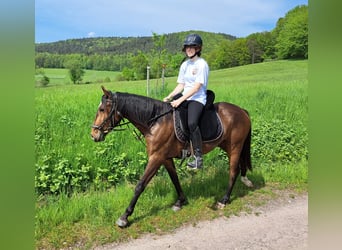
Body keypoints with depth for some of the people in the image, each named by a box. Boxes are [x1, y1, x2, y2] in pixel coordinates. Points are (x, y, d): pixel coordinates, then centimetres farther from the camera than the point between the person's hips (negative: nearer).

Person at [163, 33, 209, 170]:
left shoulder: (202, 64, -7)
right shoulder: (185, 65, 16)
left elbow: (197, 87, -15)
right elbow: (181, 85, 14)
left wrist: (180, 100, -22)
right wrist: (170, 97, -2)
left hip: (198, 99, -8)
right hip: (184, 97, 8)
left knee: (191, 123, -32)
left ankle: (198, 157, -23)